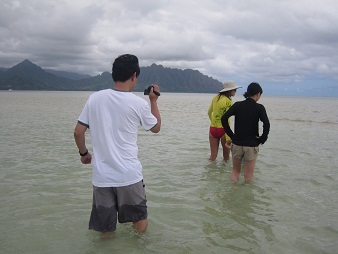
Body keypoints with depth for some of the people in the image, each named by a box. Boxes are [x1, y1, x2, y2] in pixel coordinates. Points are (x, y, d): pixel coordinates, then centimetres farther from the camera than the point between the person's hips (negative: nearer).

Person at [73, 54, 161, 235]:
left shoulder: (95, 98, -3)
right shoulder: (138, 103, -8)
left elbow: (78, 132, 1)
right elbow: (156, 128, 9)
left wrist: (84, 153, 18)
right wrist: (154, 100, 19)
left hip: (101, 176, 2)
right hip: (129, 175, -2)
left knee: (106, 230, 15)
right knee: (140, 223, 21)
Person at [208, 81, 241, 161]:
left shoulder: (215, 97, 6)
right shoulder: (228, 101, -14)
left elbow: (209, 112, 18)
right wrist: (228, 138, -19)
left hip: (212, 129, 6)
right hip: (222, 129, -6)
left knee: (213, 155, 11)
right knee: (226, 156, 13)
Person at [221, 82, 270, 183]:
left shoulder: (237, 105, 0)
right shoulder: (259, 107, -7)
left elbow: (224, 118, -8)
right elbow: (266, 125, -18)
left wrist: (231, 135, -1)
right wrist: (261, 140, -5)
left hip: (237, 144, 3)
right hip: (252, 145, -2)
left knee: (235, 171, 19)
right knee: (248, 176, 10)